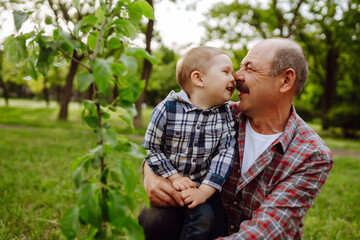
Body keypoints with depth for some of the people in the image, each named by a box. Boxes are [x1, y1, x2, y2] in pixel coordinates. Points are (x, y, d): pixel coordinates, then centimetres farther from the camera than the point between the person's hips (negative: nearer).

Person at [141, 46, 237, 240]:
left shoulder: (225, 114, -5)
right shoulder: (167, 109, -15)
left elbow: (225, 153, -9)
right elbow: (151, 148, -8)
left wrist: (204, 191, -17)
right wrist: (174, 177, -13)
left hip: (200, 185, 2)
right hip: (166, 182, -2)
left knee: (203, 217, -19)